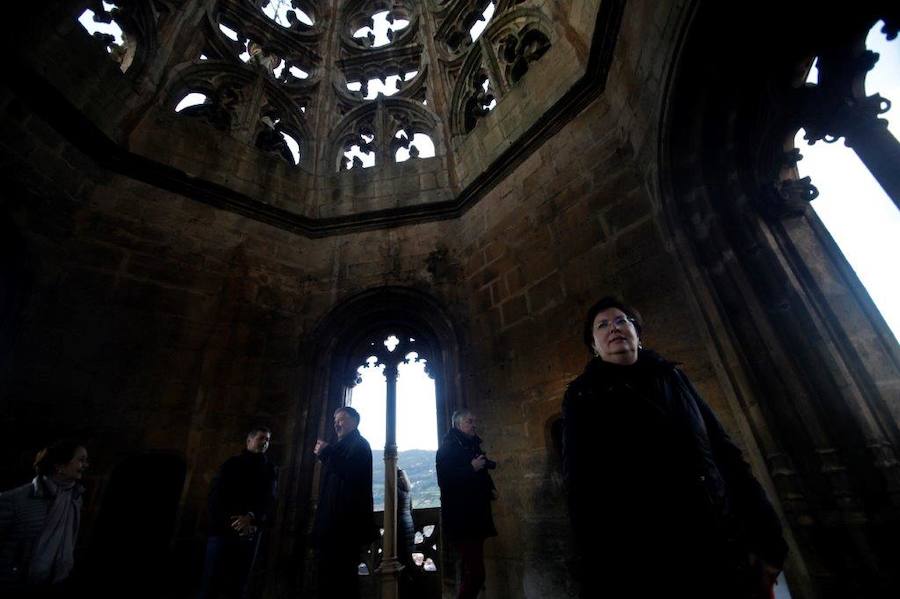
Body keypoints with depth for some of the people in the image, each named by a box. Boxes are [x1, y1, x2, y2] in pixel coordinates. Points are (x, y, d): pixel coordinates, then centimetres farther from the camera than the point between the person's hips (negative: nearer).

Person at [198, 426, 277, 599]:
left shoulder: (270, 469, 11)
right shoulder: (231, 463, 9)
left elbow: (269, 500, 0)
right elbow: (216, 494, 1)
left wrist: (251, 518, -17)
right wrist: (228, 520, -12)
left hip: (249, 533, 1)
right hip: (223, 528, -1)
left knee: (238, 584, 4)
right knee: (212, 579, -5)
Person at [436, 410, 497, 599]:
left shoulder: (473, 445, 15)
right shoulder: (448, 447, -9)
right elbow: (445, 479, -20)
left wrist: (491, 489, 9)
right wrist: (472, 468, -22)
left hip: (476, 517, 8)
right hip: (460, 519, -8)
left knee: (471, 572, 14)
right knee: (476, 574, -12)